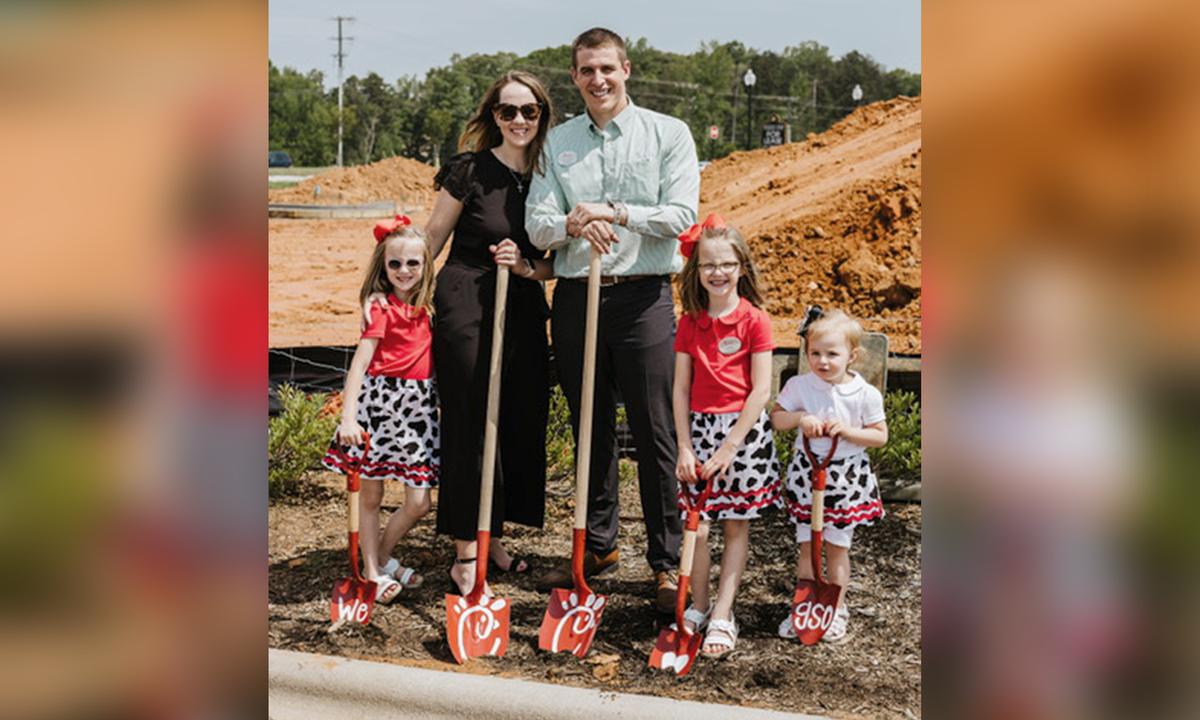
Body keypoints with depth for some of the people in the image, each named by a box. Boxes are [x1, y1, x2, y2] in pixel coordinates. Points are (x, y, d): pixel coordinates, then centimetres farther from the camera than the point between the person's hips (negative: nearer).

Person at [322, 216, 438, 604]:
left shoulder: (424, 306, 9)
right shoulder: (381, 309, -9)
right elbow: (359, 363, -16)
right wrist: (348, 416, -25)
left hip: (418, 406, 6)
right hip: (381, 401, -6)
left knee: (418, 502, 4)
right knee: (370, 494, 6)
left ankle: (383, 557, 27)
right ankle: (371, 571, 17)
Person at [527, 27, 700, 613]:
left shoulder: (668, 134, 4)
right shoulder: (557, 143, 12)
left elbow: (681, 215, -7)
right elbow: (536, 225, 3)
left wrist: (620, 214, -18)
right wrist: (572, 224, -18)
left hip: (643, 296, -3)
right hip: (575, 296, 3)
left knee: (654, 432, -2)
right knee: (590, 430, 11)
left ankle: (666, 562, 7)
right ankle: (598, 546, 24)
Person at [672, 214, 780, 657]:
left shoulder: (754, 321, -6)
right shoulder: (690, 323, 5)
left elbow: (760, 391, -9)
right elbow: (681, 389, 5)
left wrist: (730, 446, -13)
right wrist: (684, 447, -3)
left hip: (744, 427, -3)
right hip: (700, 427, 3)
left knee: (737, 525, 4)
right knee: (696, 524, 1)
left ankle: (723, 614, 9)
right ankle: (698, 606, 16)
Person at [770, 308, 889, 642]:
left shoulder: (865, 394, -8)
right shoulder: (798, 387, -6)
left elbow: (880, 436, -4)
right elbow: (775, 417, 1)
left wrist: (846, 430, -19)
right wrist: (800, 418, -18)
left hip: (846, 477, -1)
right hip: (806, 473, 1)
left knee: (837, 546, 9)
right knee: (806, 545, 8)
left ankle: (837, 609, 23)